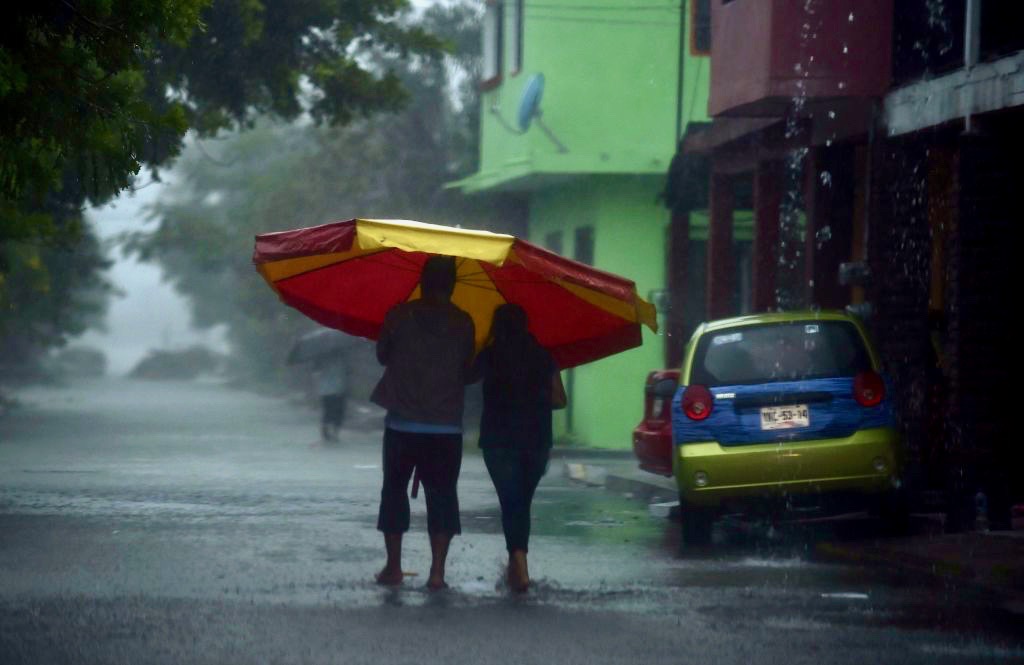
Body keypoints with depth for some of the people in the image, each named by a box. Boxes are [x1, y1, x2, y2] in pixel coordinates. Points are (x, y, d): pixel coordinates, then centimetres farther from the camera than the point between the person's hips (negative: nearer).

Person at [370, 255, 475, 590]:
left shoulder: (399, 315, -4)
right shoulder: (462, 323, -2)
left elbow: (382, 355, 9)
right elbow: (467, 371, 6)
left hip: (402, 424, 0)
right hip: (446, 427, 0)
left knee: (394, 490, 11)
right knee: (441, 495, 4)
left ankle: (393, 566, 11)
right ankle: (437, 571, -3)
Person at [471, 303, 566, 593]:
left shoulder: (489, 356, -3)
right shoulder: (542, 356, 4)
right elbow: (559, 399, 5)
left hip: (499, 440, -3)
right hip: (537, 440, 3)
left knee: (511, 502, -6)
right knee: (523, 502, 16)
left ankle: (520, 565, -23)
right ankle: (515, 565, 21)